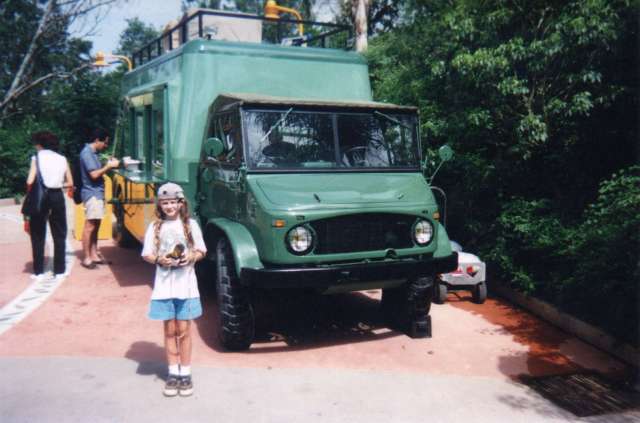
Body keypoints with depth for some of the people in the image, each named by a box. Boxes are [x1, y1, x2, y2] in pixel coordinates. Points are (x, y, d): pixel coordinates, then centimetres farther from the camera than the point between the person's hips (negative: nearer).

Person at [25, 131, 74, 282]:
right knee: (59, 235, 10)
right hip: (57, 196, 3)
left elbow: (30, 181, -13)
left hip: (40, 196, -3)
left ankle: (39, 272, 7)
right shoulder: (62, 159, 7)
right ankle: (59, 270, 11)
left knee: (38, 235, 7)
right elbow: (70, 183, 6)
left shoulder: (37, 158, -4)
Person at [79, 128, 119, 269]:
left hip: (97, 193, 10)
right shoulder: (87, 153, -14)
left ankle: (94, 255, 17)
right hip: (92, 193, -10)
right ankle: (86, 258, -3)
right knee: (90, 226, -7)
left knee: (95, 226, 12)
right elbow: (94, 174, -19)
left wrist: (108, 165, 7)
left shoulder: (93, 152, 16)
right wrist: (109, 166, -11)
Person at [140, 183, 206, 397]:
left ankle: (185, 373, 14)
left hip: (186, 285, -1)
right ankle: (173, 373, 19)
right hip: (164, 285, 1)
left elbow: (201, 250, 5)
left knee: (184, 331, 3)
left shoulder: (190, 225, 1)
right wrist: (159, 260, -16)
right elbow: (146, 254, 4)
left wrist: (192, 257, -15)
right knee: (170, 331, 8)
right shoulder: (155, 227, 3)